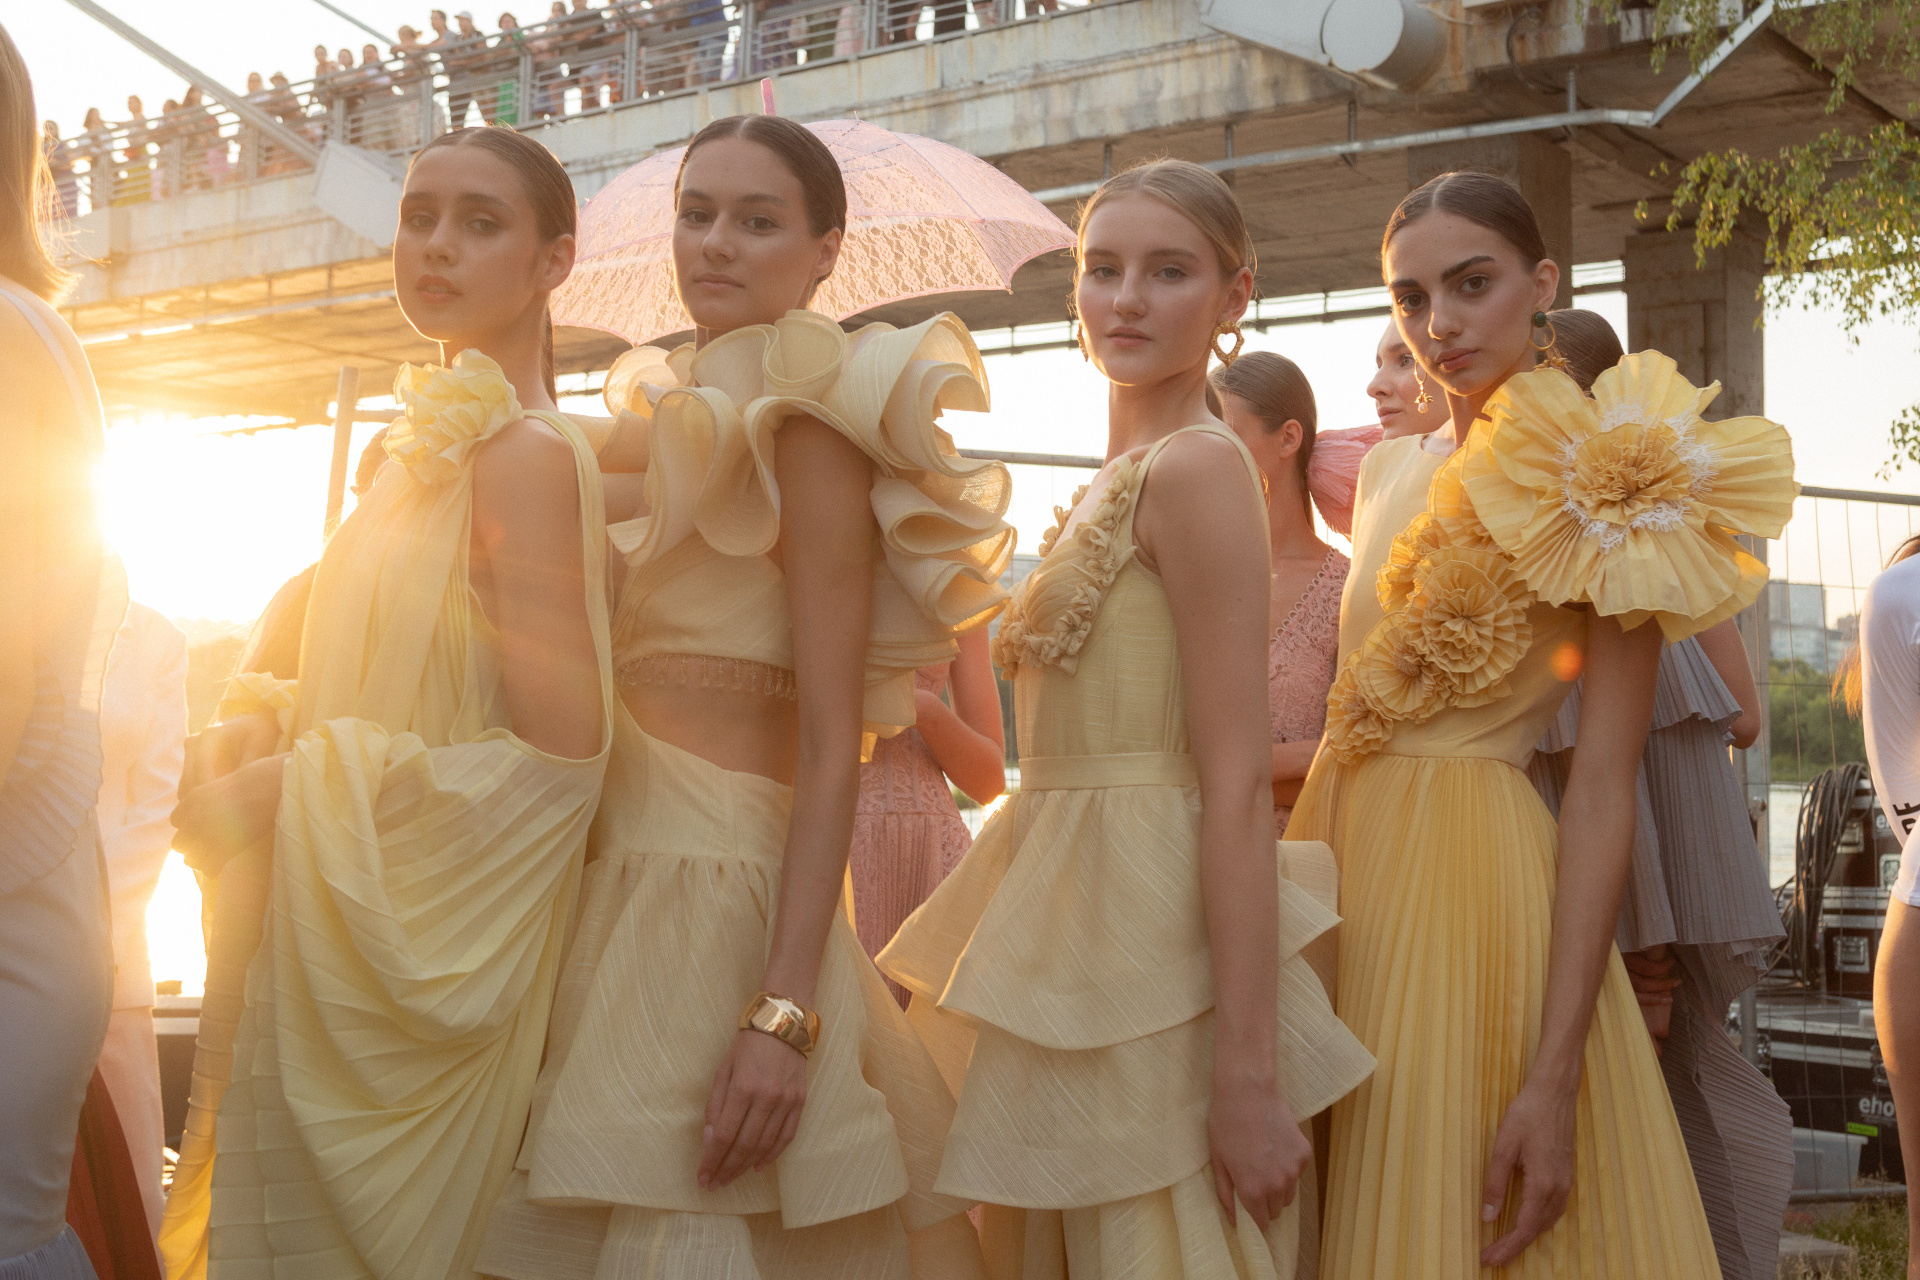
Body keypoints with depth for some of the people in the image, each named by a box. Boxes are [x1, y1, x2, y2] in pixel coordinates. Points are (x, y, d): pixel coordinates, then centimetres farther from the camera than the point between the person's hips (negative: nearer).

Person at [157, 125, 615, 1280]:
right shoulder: (435, 444, 12)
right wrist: (272, 732, -1)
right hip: (341, 957, 9)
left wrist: (282, 794, -15)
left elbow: (553, 754, -23)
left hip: (418, 957, -9)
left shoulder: (523, 455, -16)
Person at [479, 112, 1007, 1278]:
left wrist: (784, 1015, -22)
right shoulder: (664, 417, 16)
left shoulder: (807, 428, -8)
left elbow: (830, 741, -16)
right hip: (617, 864, 8)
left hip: (722, 884, -8)